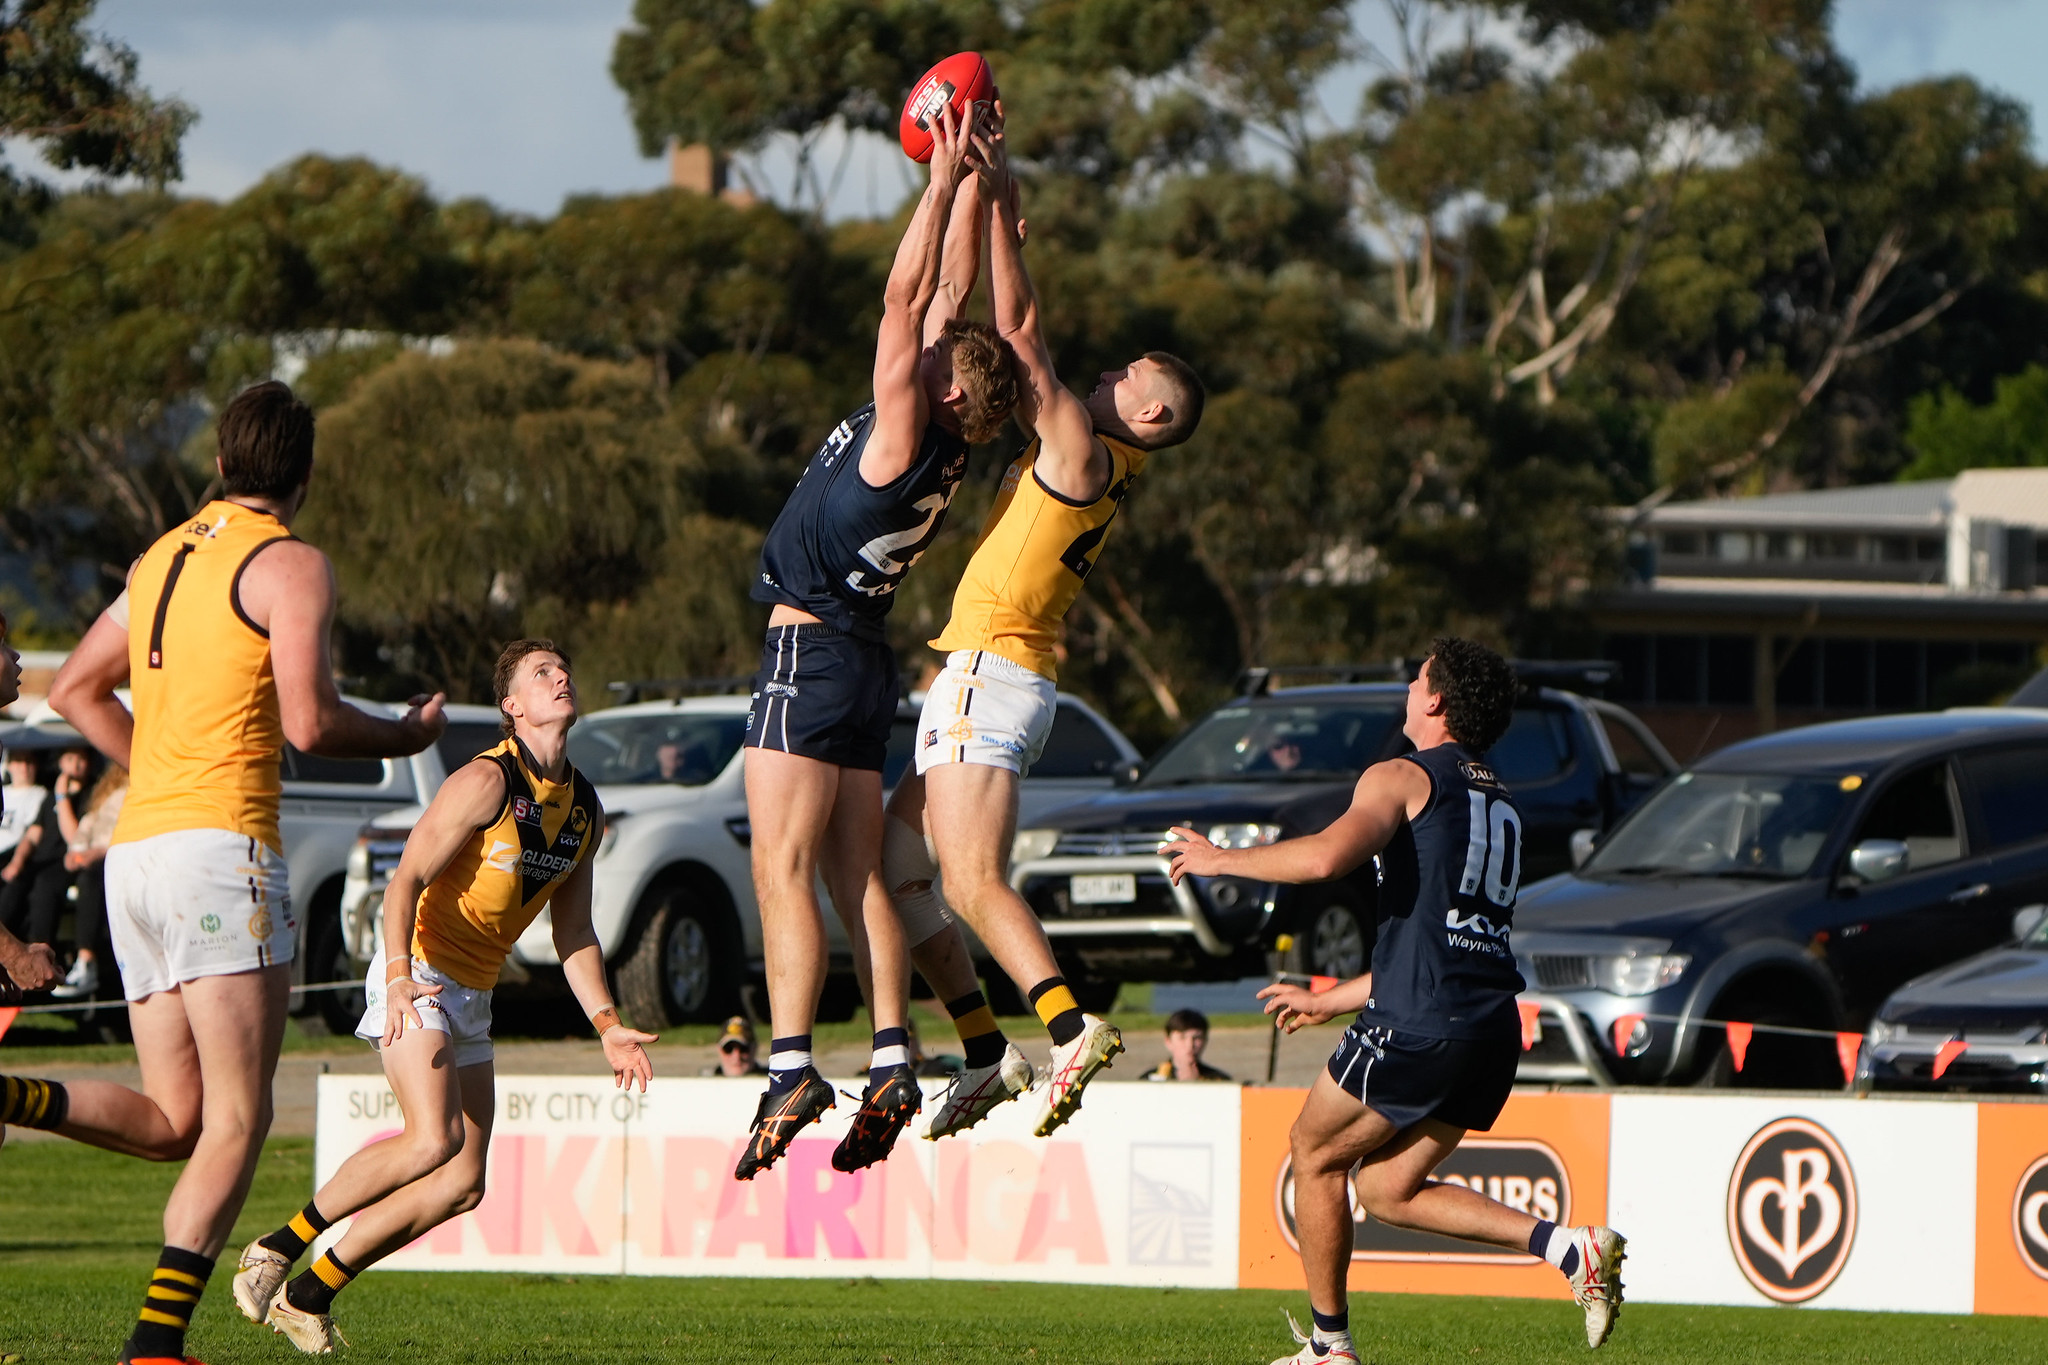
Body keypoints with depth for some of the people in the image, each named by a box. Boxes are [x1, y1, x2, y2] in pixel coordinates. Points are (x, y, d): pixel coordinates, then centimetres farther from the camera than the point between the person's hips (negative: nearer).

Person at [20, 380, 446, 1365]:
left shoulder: (163, 557, 19)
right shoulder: (289, 564, -4)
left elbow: (74, 691, 23)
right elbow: (309, 721, -14)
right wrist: (406, 737, 4)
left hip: (134, 848, 8)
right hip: (220, 844, -8)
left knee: (173, 1120, 10)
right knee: (237, 1120, -5)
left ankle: (7, 1097, -13)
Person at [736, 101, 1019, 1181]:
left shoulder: (904, 436, -17)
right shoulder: (937, 438, 4)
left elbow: (908, 298, -20)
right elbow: (947, 293, 11)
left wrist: (945, 182, -16)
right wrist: (969, 181, 11)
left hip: (811, 648, -9)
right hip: (860, 659, 9)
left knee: (784, 871, -13)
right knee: (857, 877, 7)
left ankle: (791, 1067, -23)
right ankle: (891, 1064, 0)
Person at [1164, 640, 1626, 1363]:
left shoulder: (1403, 778, -1)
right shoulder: (1501, 805, 26)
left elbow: (1327, 856, -20)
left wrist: (1222, 860, -4)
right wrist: (1329, 1001, 41)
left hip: (1419, 1025, -7)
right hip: (1493, 1027, 7)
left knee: (1315, 1152, 14)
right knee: (1387, 1188, 16)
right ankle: (1568, 1245, -1)